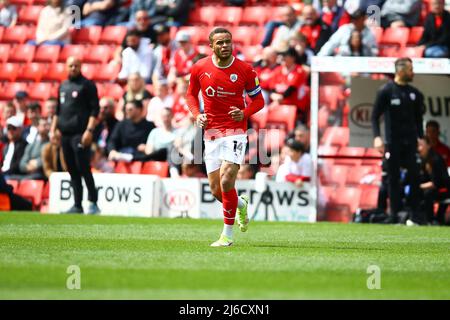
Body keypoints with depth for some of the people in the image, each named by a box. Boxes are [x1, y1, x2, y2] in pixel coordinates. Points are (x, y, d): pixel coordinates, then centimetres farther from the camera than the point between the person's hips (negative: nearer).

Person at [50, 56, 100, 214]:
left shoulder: (87, 85, -2)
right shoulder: (63, 86, 18)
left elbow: (94, 110, -8)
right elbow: (57, 110, 23)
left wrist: (89, 130, -17)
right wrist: (53, 130, 14)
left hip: (80, 134, -7)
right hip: (65, 134, 7)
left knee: (83, 169, -11)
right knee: (72, 171, 7)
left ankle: (93, 202, -6)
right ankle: (77, 205, 10)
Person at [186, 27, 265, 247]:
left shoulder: (245, 70, -4)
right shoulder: (200, 68, 1)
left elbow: (258, 99, 6)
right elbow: (191, 94, 16)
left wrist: (244, 113, -13)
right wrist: (197, 114, -2)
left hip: (235, 132, -3)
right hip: (211, 133, 3)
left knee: (226, 181, -18)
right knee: (216, 190, 3)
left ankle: (227, 234, -4)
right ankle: (241, 204, 39)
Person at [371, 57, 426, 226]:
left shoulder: (414, 93, 9)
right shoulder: (386, 91, -4)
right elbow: (375, 116, -5)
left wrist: (421, 138, 7)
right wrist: (377, 137, -17)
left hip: (410, 142, 3)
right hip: (392, 143, -3)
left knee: (414, 177, -3)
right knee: (393, 179, 1)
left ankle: (415, 215, 1)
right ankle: (394, 215, 5)